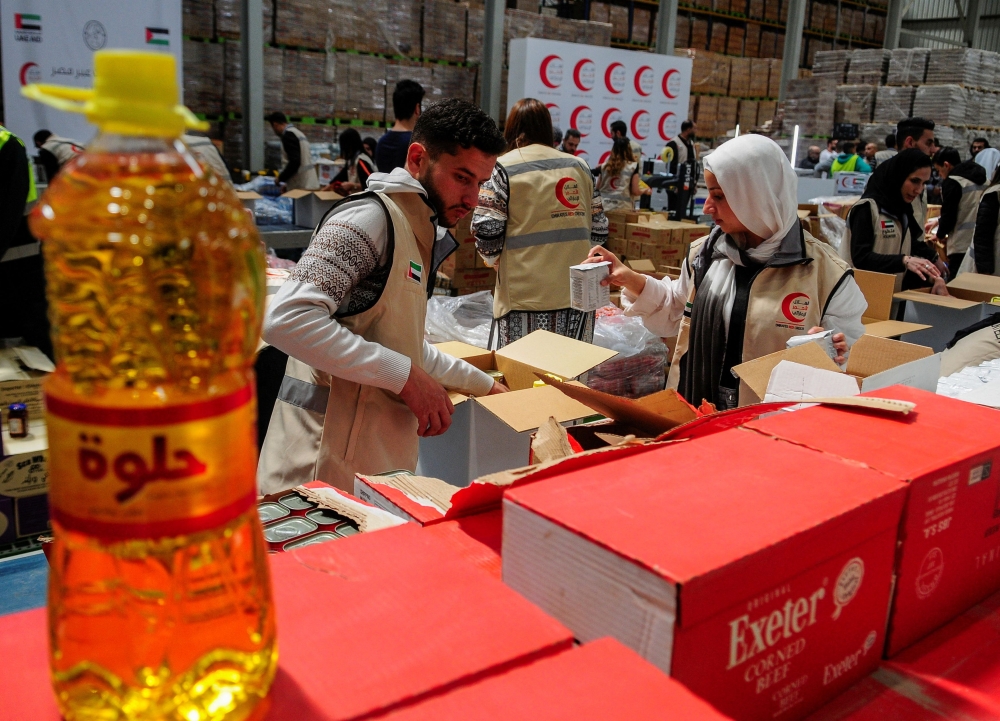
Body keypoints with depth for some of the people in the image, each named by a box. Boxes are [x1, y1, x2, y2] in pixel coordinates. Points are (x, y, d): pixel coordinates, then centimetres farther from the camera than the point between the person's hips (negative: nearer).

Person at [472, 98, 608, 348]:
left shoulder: (505, 167, -2)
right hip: (577, 293, 4)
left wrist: (493, 257, 11)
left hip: (527, 296, -4)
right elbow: (599, 229, 10)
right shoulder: (579, 166, 11)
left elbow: (486, 229, -8)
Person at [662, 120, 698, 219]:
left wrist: (695, 182, 17)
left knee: (682, 211, 11)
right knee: (674, 212, -7)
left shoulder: (692, 144, 16)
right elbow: (670, 165, -14)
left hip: (688, 184, 8)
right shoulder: (674, 144, -10)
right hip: (677, 185, -8)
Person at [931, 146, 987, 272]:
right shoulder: (982, 179, 14)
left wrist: (940, 234, 9)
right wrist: (939, 222, 28)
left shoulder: (952, 181, -11)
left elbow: (949, 213, -10)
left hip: (962, 245, -8)